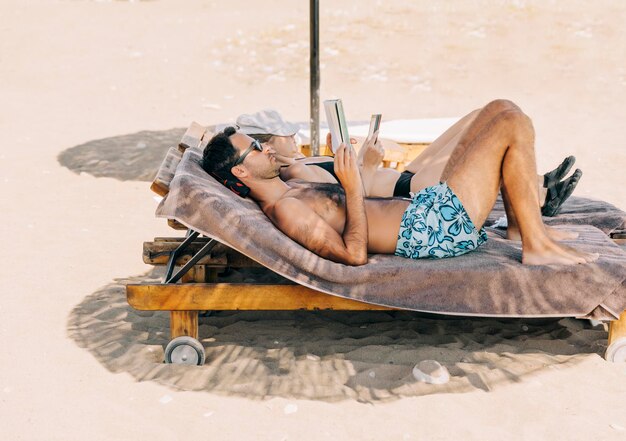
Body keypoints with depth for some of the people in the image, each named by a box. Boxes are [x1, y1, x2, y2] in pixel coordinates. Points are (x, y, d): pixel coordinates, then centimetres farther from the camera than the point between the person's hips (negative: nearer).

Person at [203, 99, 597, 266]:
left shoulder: (293, 190, 16)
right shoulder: (284, 210, -15)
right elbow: (354, 254, -24)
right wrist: (354, 189, -21)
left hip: (425, 207, 11)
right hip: (431, 229, -11)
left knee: (500, 110, 13)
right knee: (514, 125, -13)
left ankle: (520, 218, 15)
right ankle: (537, 245, -9)